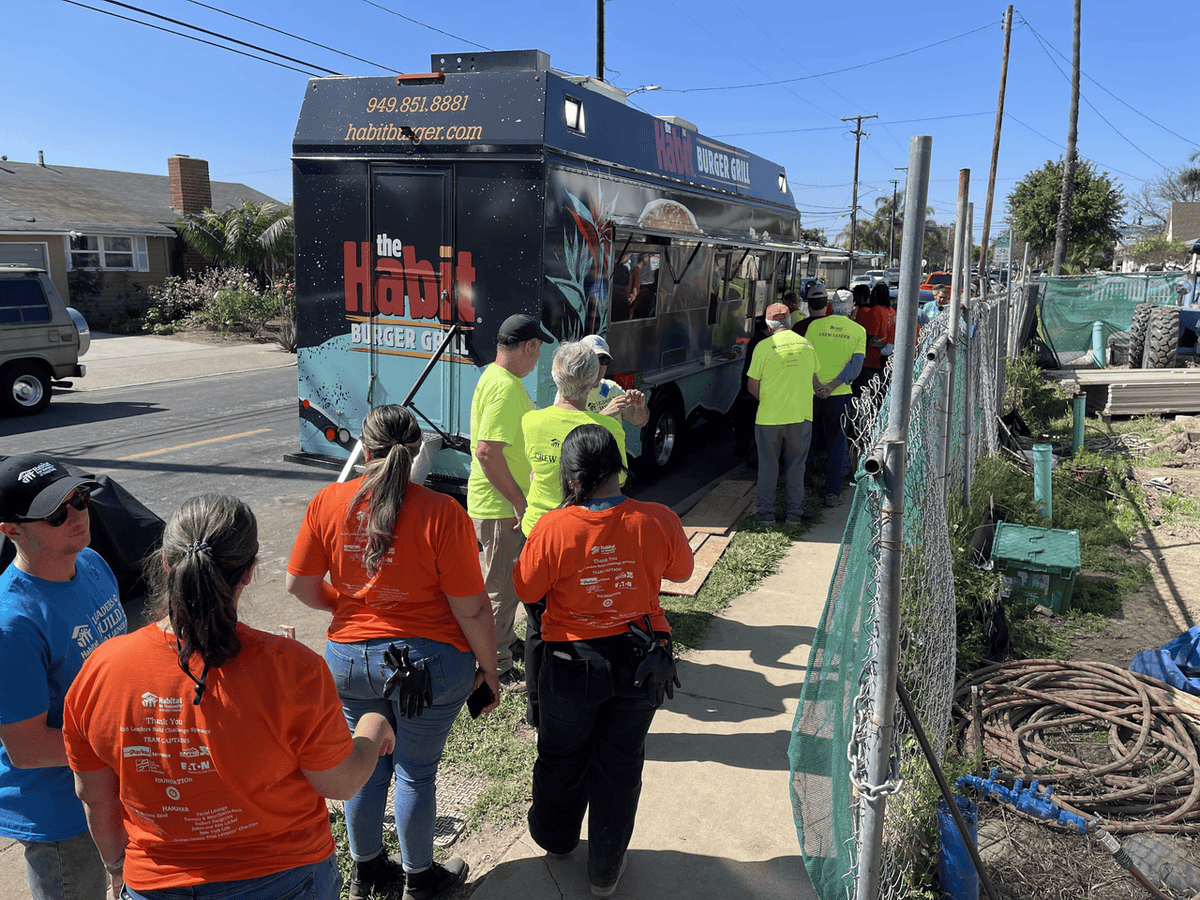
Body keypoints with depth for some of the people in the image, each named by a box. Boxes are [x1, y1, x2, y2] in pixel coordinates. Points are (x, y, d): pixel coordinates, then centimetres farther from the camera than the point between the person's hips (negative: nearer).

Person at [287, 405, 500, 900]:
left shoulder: (328, 502, -8)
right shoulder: (442, 513, -18)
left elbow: (300, 584, 2)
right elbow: (472, 610, -16)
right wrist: (489, 669, -1)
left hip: (348, 656, 4)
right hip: (428, 662, -3)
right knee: (415, 772, 14)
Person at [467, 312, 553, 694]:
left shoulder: (494, 376, 10)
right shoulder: (505, 387, -24)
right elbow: (487, 452, -30)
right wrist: (518, 501, -23)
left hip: (506, 503, 11)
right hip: (500, 507, -11)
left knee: (506, 583, 25)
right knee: (502, 588, 2)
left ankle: (505, 639, 42)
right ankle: (496, 668, 15)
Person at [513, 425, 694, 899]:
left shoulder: (553, 528, -22)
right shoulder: (658, 521, -17)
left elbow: (526, 589, -6)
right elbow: (681, 571, 2)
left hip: (573, 663, -1)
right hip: (641, 662, 1)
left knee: (562, 757, 24)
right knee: (621, 763, 19)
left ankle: (554, 838, 50)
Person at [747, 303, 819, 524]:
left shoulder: (764, 347, -10)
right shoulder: (807, 346, 2)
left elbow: (752, 384, -5)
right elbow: (813, 380, 12)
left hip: (769, 416, -3)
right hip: (801, 415, 3)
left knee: (768, 465, 9)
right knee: (796, 466, 13)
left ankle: (766, 512, 13)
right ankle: (794, 512, 17)